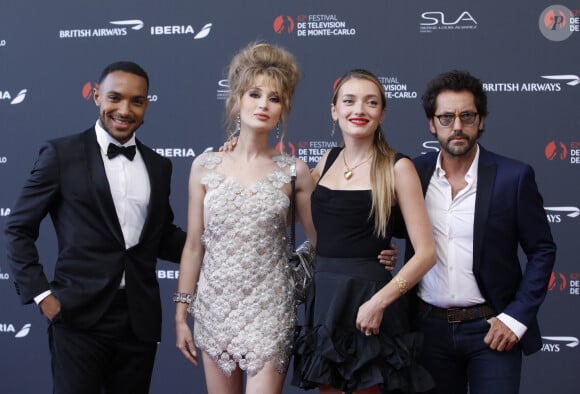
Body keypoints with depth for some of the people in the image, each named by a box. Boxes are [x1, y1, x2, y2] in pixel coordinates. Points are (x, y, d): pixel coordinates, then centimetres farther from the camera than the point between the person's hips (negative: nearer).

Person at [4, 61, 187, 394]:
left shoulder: (158, 166, 10)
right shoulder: (61, 154, -2)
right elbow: (18, 230, 1)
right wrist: (41, 294, -7)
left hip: (140, 318, 4)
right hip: (79, 317, -4)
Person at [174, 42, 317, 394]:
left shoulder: (294, 172, -2)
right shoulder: (205, 166, 2)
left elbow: (321, 241, 4)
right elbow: (194, 245, 5)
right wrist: (181, 313, 6)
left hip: (269, 311, -2)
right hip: (215, 306, 2)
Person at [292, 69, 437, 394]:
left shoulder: (397, 168, -7)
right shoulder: (329, 160, 8)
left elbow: (426, 252, -10)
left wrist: (378, 302, -20)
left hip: (367, 304, -5)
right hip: (323, 299, 5)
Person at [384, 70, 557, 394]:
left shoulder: (513, 176, -8)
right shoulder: (415, 173, -1)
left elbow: (542, 251, -3)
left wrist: (517, 317, -9)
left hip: (490, 327, -2)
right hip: (430, 327, 3)